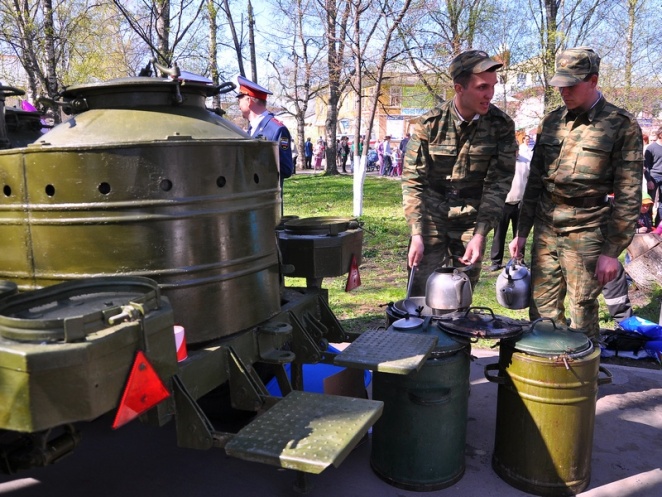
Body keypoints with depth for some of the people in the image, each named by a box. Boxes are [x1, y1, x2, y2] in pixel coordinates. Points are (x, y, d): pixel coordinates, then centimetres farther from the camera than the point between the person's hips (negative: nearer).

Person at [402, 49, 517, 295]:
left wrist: (480, 235, -16)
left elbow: (498, 183, -8)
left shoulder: (502, 125, -7)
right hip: (431, 217, -1)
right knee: (420, 295, -2)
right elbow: (413, 180, -8)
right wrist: (416, 234, -15)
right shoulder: (429, 124, -9)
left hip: (472, 221, 1)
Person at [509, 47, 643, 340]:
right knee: (541, 309, 8)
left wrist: (612, 250, -10)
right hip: (545, 228, 5)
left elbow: (628, 194, -6)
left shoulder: (621, 126, -5)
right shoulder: (551, 122, 10)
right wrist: (521, 233, 12)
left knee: (583, 315, 3)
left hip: (586, 231, -4)